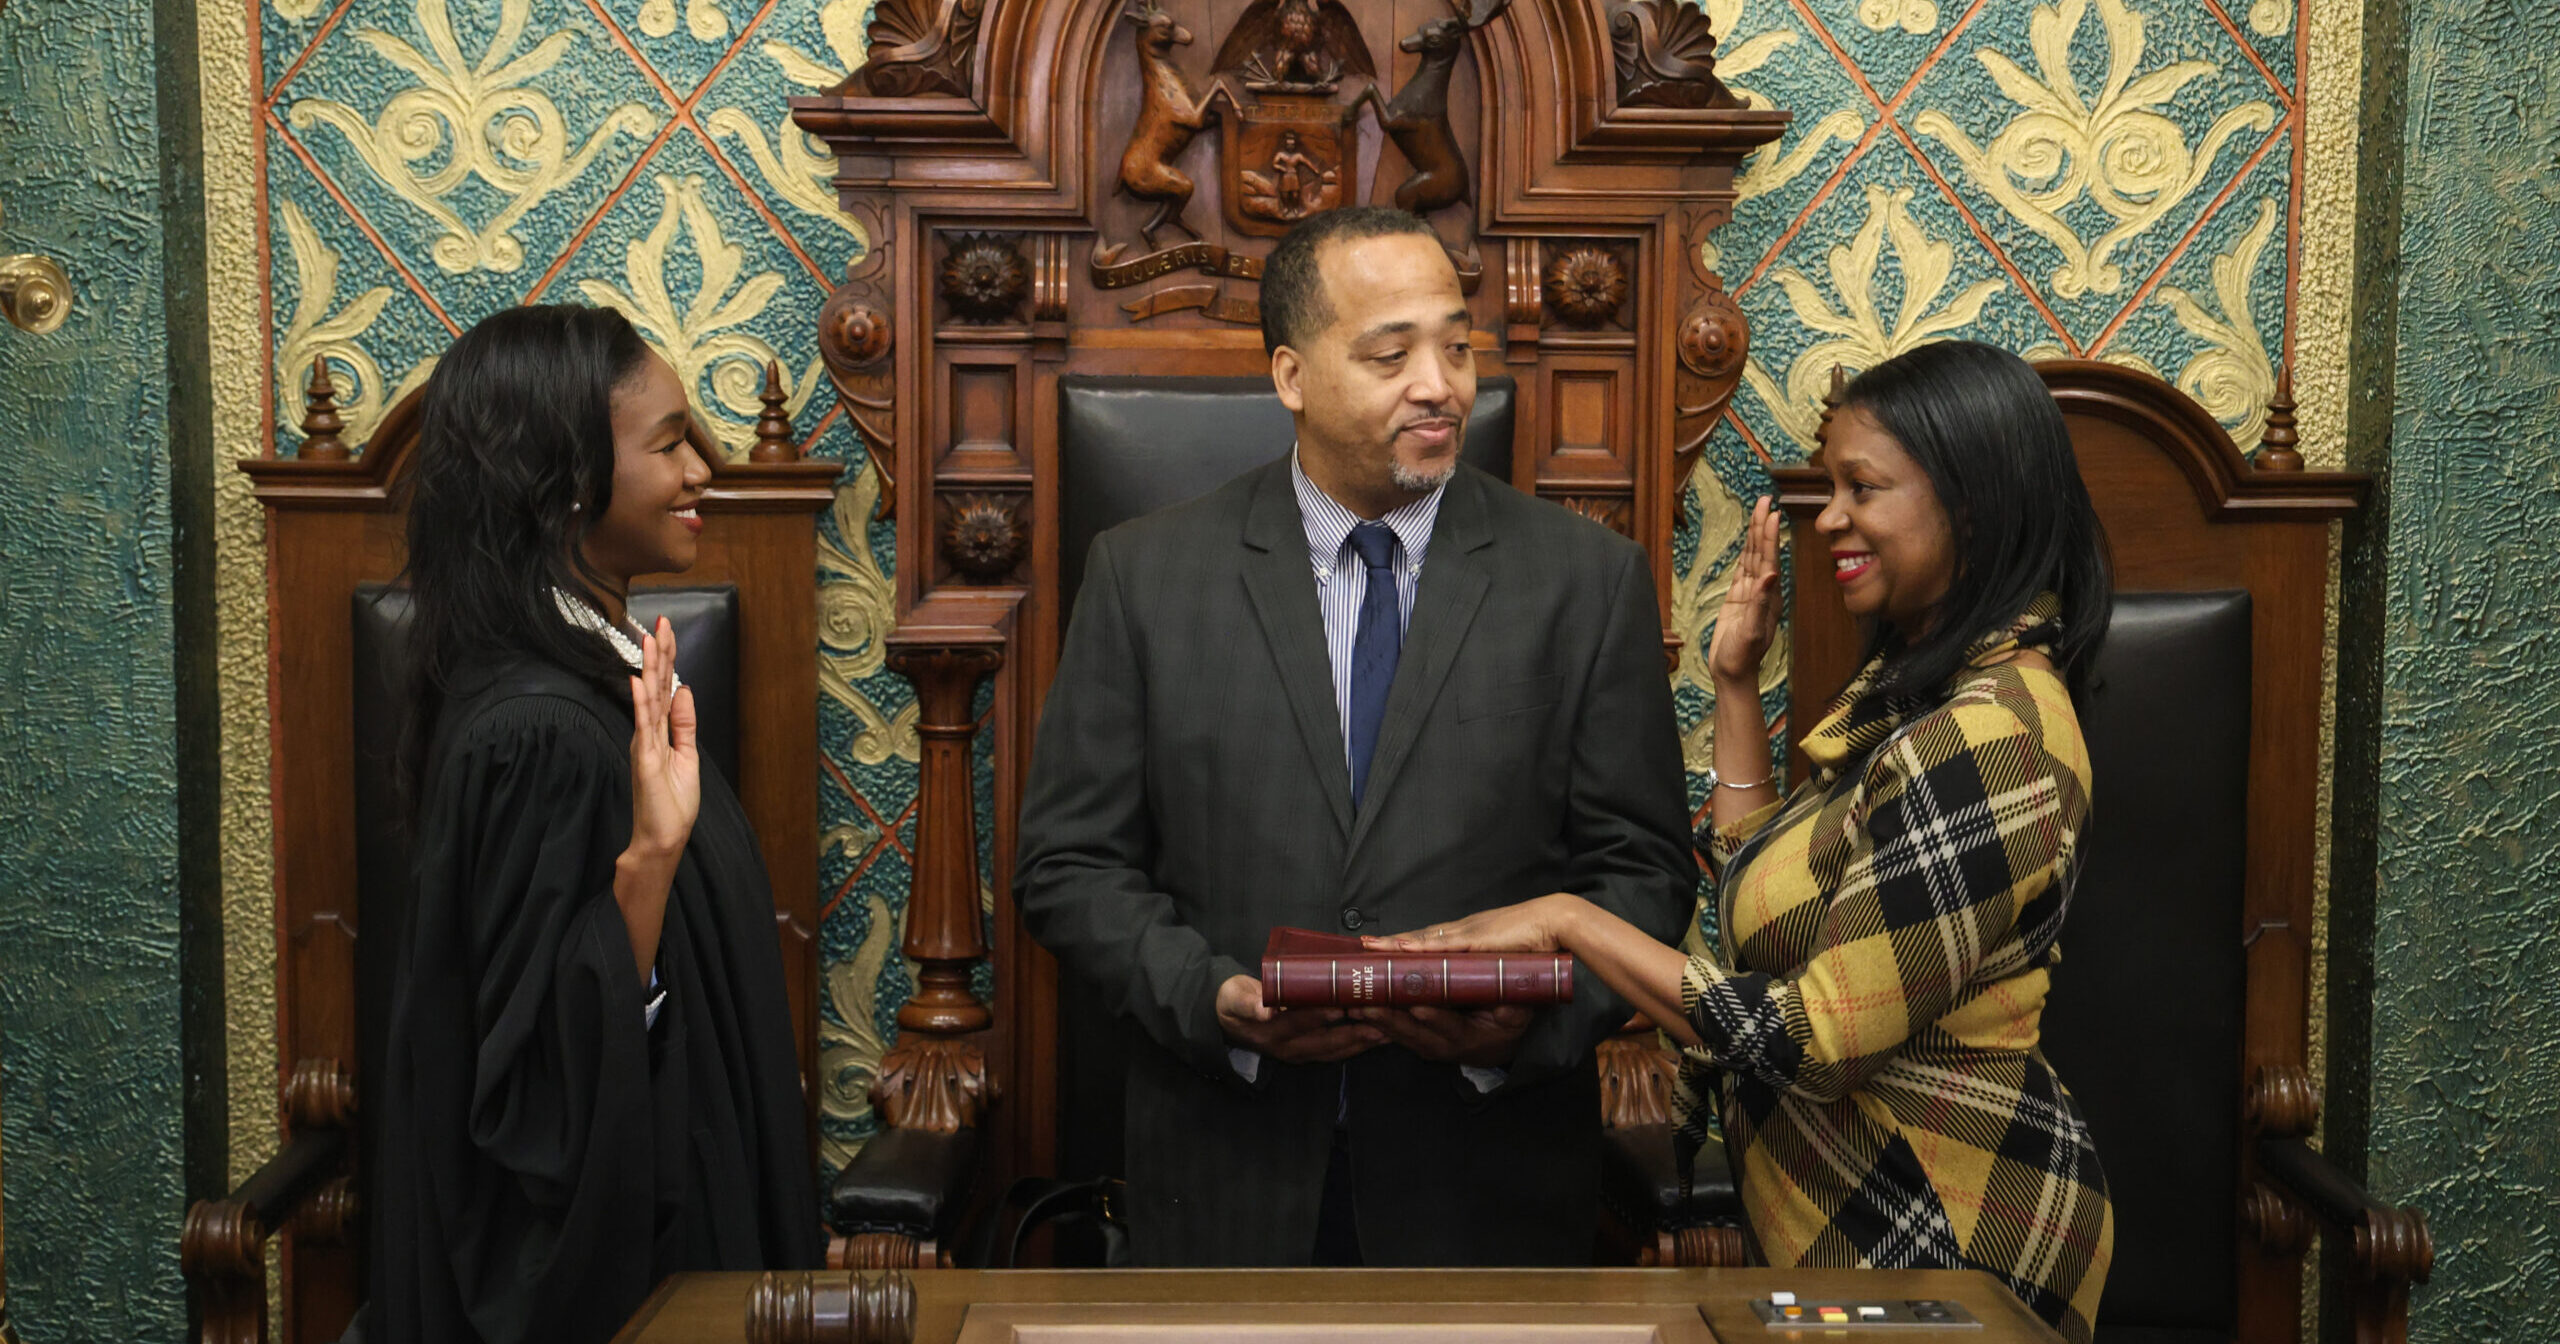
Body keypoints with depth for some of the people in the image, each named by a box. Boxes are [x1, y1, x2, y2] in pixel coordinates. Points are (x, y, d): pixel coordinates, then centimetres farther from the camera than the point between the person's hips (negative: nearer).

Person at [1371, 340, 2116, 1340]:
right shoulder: (1913, 689, 7)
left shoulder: (1989, 739, -25)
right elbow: (1761, 895, 10)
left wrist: (1571, 921, -22)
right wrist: (1737, 684, 5)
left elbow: (1816, 1041, -26)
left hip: (1942, 1235, -9)